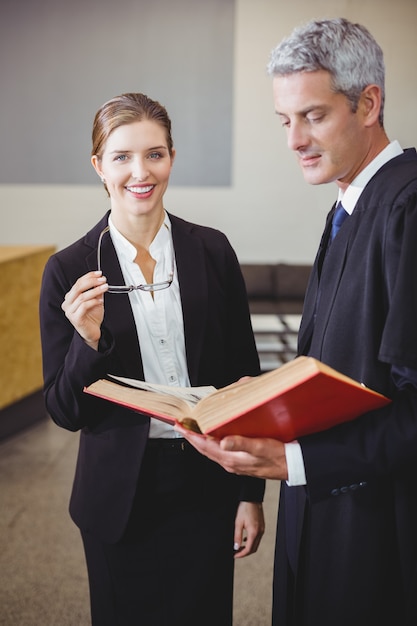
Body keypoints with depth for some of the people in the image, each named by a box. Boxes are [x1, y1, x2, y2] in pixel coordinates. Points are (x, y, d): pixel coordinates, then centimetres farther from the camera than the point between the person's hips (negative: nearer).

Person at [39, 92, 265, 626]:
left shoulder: (211, 251, -3)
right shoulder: (69, 271, -8)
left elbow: (244, 377, 2)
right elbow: (64, 411, -5)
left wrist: (252, 494, 3)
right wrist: (88, 341, -23)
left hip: (208, 487, 1)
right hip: (120, 498, -1)